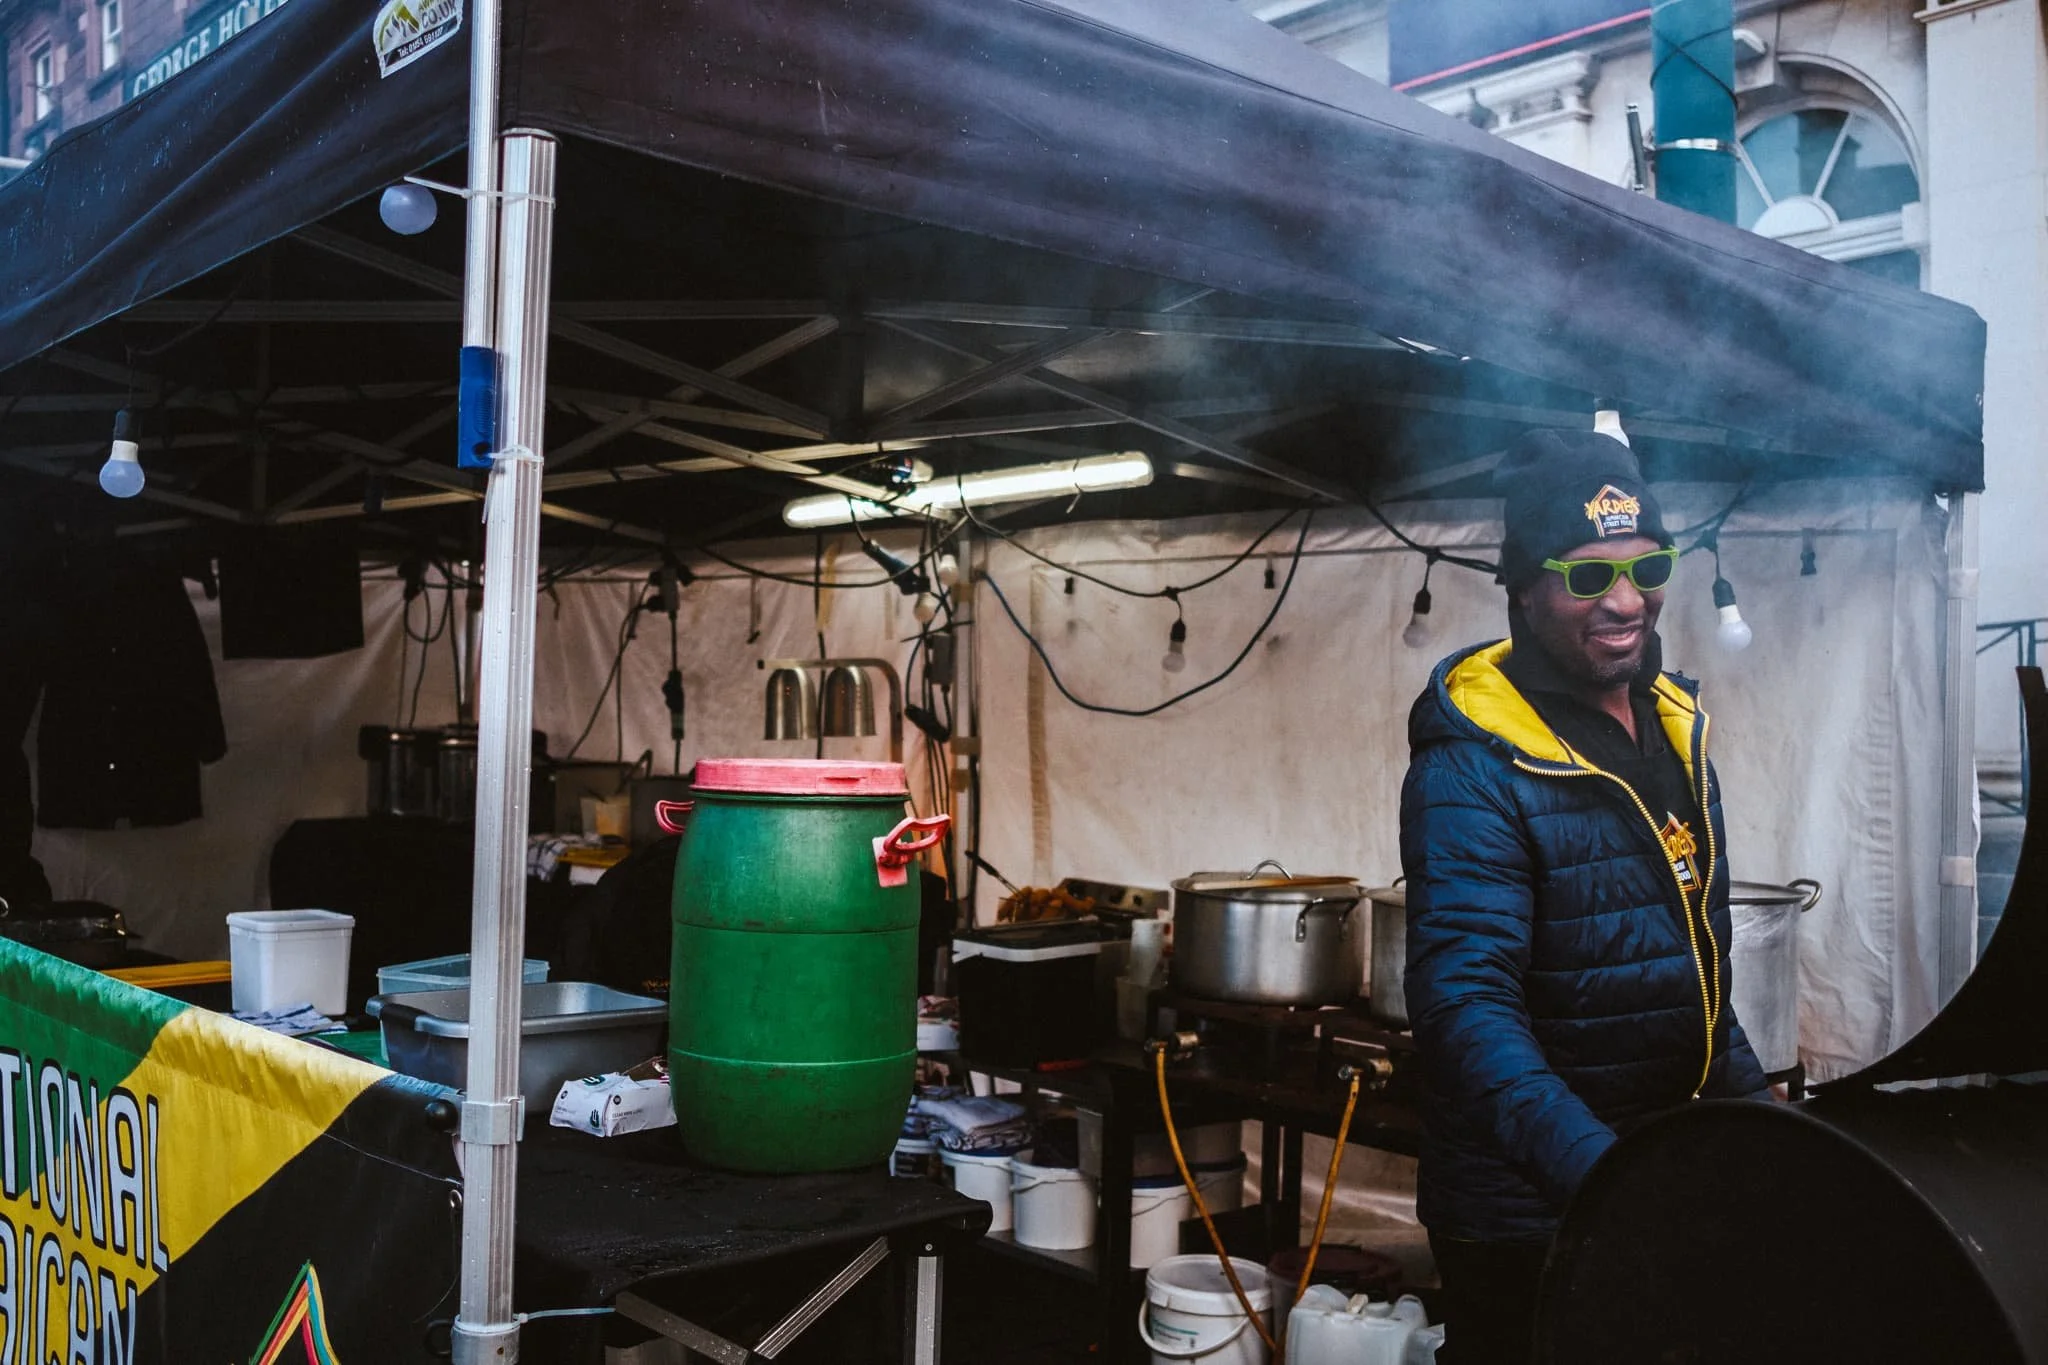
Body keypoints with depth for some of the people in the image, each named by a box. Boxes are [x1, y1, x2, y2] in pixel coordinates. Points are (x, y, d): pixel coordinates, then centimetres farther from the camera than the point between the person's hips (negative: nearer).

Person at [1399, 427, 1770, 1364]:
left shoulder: (1674, 722, 5)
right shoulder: (1471, 767, -21)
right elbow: (1466, 1004, -29)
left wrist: (1745, 1092, 12)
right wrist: (1601, 1173, -39)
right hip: (1528, 1212, -8)